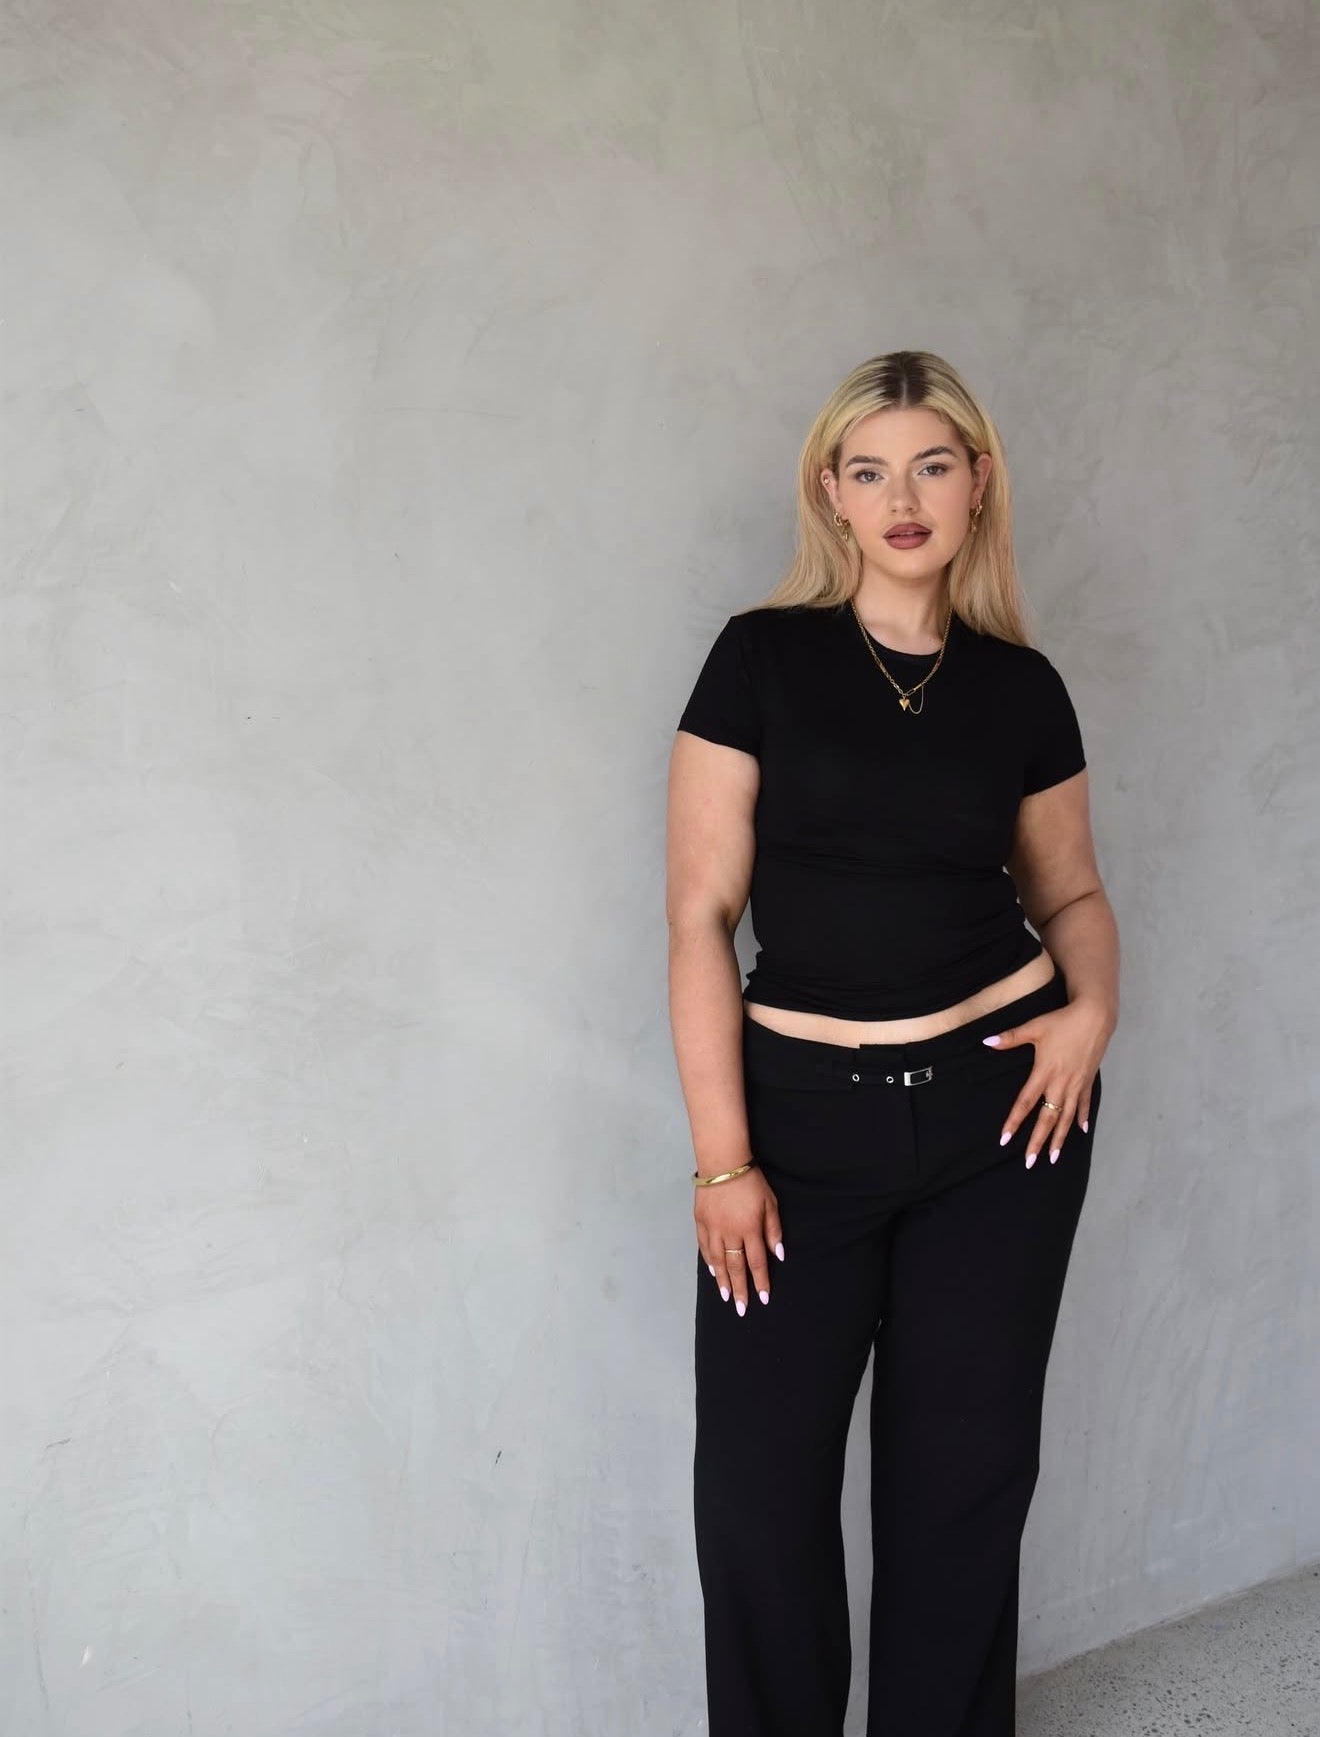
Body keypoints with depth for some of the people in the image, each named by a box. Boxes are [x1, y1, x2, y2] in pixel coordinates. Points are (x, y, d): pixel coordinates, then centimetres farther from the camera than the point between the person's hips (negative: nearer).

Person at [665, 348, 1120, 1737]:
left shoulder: (1021, 686, 4)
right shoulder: (764, 656, -4)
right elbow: (701, 912, -6)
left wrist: (1093, 1006, -4)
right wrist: (721, 1155, -10)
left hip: (999, 1108, 2)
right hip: (806, 1112, -2)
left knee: (964, 1472, 11)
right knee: (757, 1488, 1)